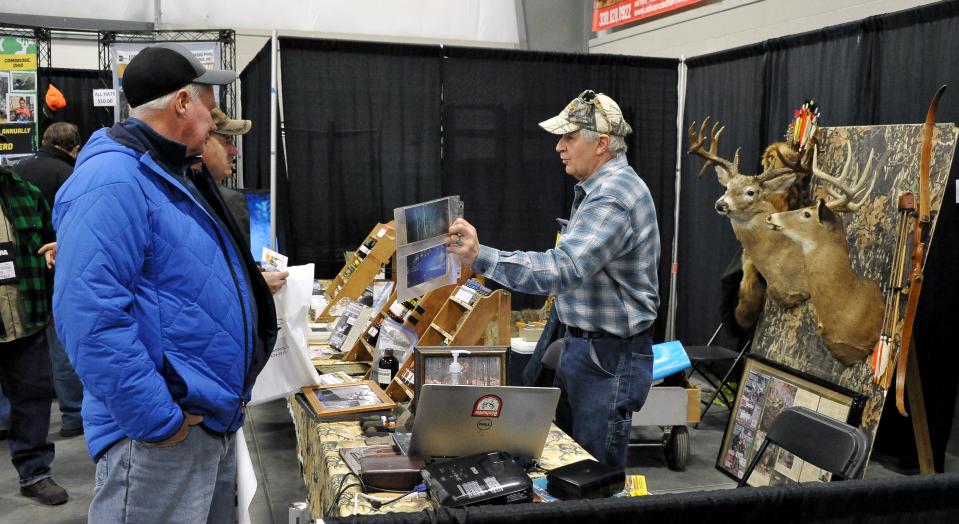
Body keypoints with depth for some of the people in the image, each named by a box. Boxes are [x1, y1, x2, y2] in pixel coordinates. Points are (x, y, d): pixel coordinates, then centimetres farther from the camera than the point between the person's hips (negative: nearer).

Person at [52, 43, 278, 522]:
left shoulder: (169, 176, 14)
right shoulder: (112, 182, -19)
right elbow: (90, 318, -28)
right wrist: (158, 419, -25)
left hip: (218, 420, 10)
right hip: (158, 439, -10)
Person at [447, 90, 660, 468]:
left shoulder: (613, 198, -24)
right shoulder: (598, 187, 11)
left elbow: (562, 269, -36)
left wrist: (480, 257, -42)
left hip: (611, 356, -10)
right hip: (581, 344, 10)